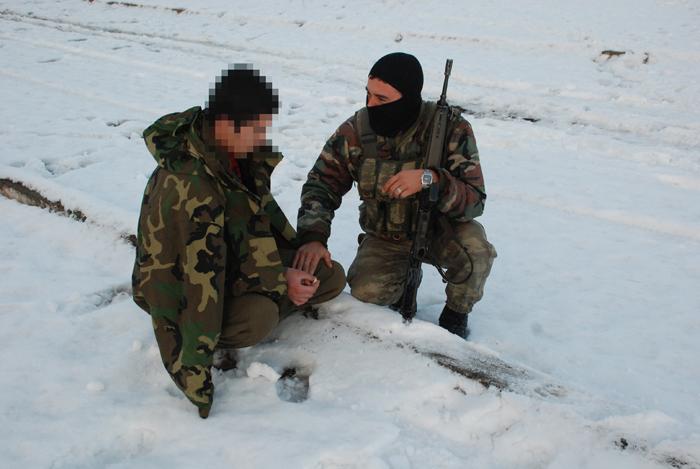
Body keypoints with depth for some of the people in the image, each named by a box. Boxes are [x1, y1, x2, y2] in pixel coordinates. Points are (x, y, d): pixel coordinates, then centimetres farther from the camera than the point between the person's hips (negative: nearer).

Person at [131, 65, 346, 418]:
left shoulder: (239, 151, -7)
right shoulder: (188, 184, -33)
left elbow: (260, 214, 1)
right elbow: (202, 272, -31)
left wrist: (286, 270, -9)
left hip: (235, 262, 8)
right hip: (178, 283, -7)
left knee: (330, 277, -4)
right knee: (261, 316, -37)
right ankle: (213, 341, -7)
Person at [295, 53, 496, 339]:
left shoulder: (451, 128, -21)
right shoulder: (356, 131, -14)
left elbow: (474, 201, -24)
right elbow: (321, 184, -10)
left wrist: (430, 179, -43)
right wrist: (312, 237, -27)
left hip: (439, 229, -1)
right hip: (385, 237, 2)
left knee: (474, 249, -33)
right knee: (366, 291, -25)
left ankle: (455, 315, -1)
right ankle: (406, 274, 13)